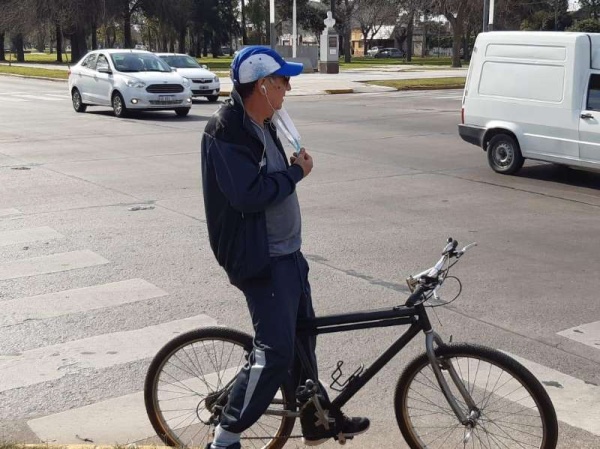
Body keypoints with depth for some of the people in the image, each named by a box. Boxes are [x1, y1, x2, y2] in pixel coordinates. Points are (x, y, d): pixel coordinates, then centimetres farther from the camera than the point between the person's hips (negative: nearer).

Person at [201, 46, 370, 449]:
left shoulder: (262, 125, 13)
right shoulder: (227, 133, -18)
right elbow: (249, 193, -27)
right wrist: (297, 172, -16)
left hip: (286, 252, 10)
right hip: (260, 260, -10)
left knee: (303, 338, 18)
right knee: (276, 351, -10)